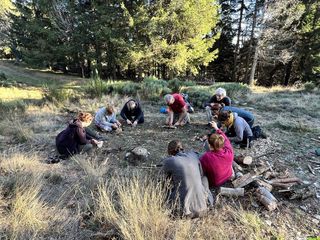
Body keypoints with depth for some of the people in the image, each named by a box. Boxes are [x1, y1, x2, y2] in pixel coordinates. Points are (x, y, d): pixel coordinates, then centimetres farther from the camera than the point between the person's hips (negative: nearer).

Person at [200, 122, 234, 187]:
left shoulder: (206, 157, -40)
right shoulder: (229, 152, -28)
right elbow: (226, 140, -6)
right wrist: (216, 128, 7)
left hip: (214, 183, -3)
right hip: (228, 177, 4)